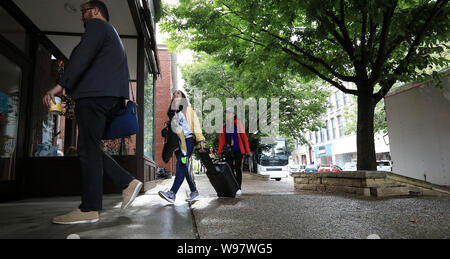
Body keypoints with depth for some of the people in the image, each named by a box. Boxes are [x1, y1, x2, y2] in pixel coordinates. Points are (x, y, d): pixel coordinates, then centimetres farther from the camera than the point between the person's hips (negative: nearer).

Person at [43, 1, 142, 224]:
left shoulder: (97, 25, 5)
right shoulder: (114, 36, 34)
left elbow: (83, 54, -14)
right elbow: (123, 73, 29)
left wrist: (61, 85, -21)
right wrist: (124, 99, 24)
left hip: (95, 95, -9)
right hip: (112, 98, 9)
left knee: (88, 149, -10)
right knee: (89, 149, 10)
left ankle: (89, 209, -7)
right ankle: (128, 182, 4)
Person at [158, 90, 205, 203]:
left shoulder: (188, 109, 7)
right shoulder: (172, 112, 22)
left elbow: (196, 124, 0)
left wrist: (200, 139, -9)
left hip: (188, 140, -6)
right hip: (177, 142, 6)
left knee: (181, 165, -17)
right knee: (185, 167, 4)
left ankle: (172, 193, -25)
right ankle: (194, 192, 12)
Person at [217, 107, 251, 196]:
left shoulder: (238, 123, -1)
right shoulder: (224, 125, 10)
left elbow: (244, 136, -2)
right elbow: (222, 139, 11)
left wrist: (247, 150, -5)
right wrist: (219, 151, 7)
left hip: (237, 150, -3)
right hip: (228, 150, 4)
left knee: (238, 169, 2)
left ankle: (239, 188, 9)